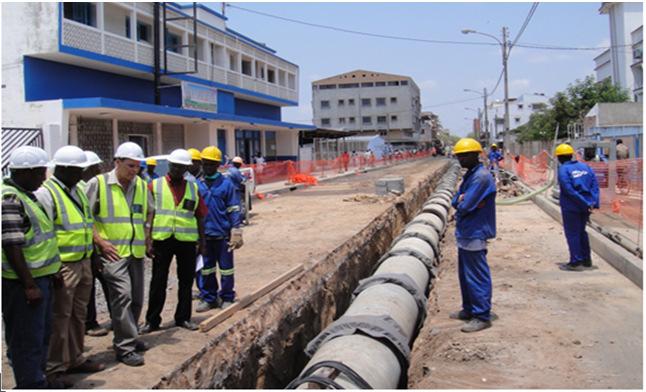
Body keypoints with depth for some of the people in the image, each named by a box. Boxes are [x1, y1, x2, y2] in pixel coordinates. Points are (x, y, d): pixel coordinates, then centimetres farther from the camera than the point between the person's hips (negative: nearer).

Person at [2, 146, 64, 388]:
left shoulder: (27, 195, 12)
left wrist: (51, 272, 21)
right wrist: (29, 286, -23)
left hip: (40, 278, 11)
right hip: (23, 283, -11)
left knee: (41, 333, 21)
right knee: (26, 339, 2)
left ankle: (38, 380, 35)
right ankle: (31, 385, 15)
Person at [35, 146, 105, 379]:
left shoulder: (78, 191, 14)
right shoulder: (46, 193, -14)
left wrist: (92, 257, 20)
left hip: (83, 263, 8)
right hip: (63, 266, -8)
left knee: (78, 314, 17)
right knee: (59, 318, 0)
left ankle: (75, 359, 30)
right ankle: (54, 368, 12)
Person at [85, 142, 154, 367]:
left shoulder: (142, 185, 10)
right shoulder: (98, 184, -6)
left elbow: (149, 212, 25)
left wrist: (147, 236, 14)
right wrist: (100, 241, -12)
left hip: (137, 251, 6)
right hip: (112, 252, -6)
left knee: (137, 298, 12)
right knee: (122, 296, -15)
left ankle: (126, 338, 30)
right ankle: (125, 347, -7)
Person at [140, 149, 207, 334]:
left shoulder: (193, 187, 10)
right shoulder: (155, 185, 3)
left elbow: (199, 216, 12)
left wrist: (202, 241, 10)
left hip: (187, 241, 2)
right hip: (162, 240, -2)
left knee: (186, 281, 9)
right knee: (158, 282, 5)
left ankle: (183, 318, 22)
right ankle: (152, 320, 16)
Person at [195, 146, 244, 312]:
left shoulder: (226, 184, -4)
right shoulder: (198, 185, 4)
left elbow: (234, 210, -3)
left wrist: (235, 232, -7)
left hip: (222, 234, -3)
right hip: (204, 234, 3)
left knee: (225, 267, 7)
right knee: (205, 268, 11)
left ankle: (227, 298, 20)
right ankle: (208, 297, 24)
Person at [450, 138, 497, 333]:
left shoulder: (481, 177, -19)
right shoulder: (469, 175, 12)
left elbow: (464, 207, -23)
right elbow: (456, 202, 10)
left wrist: (460, 203, -2)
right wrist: (461, 202, -10)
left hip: (475, 235, -10)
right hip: (465, 234, 10)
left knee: (477, 277, -2)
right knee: (465, 275, 19)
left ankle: (482, 316, 7)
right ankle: (469, 309, 31)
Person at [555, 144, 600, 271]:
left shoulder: (563, 170, -11)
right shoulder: (585, 166, 8)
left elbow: (569, 190, -19)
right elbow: (595, 185, 2)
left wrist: (586, 204, -17)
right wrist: (594, 202, -5)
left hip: (571, 207, -7)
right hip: (585, 207, 7)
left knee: (572, 234, 3)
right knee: (581, 232, 21)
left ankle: (576, 262, 5)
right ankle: (586, 260, 28)